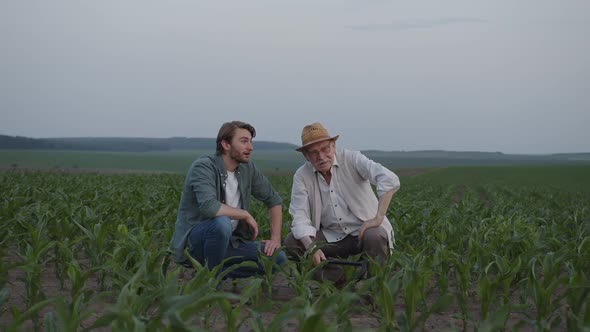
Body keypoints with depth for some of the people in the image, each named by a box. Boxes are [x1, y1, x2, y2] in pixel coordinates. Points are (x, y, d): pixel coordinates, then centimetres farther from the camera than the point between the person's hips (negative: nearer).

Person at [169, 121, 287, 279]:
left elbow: (274, 200, 14)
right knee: (222, 223, -38)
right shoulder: (203, 167, -18)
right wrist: (246, 215, -20)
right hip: (193, 242, -7)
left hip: (226, 242, 7)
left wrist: (276, 238, 1)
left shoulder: (248, 169, 2)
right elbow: (209, 207, -35)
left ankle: (216, 273, -1)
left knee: (278, 258, -7)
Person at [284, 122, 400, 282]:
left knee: (375, 236, -36)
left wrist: (378, 218, -32)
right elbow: (300, 217, -10)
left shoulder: (351, 159, -11)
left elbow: (389, 179, -23)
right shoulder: (301, 176, -2)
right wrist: (312, 248, -28)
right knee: (291, 242, -17)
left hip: (364, 230, -3)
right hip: (331, 237, 3)